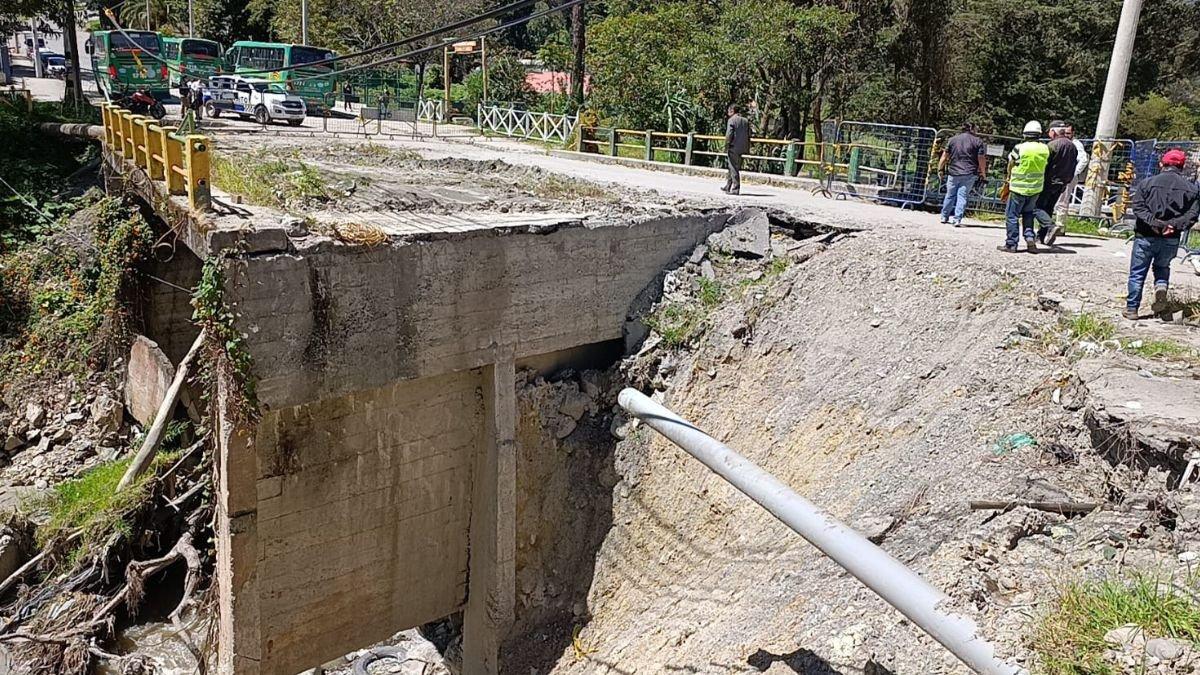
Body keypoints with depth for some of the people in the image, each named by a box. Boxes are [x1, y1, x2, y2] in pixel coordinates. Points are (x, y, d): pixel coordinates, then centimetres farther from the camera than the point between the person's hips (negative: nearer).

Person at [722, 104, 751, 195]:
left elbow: (729, 135, -15)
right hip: (742, 148, 7)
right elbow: (748, 136, 12)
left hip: (733, 148, -7)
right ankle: (728, 187, 26)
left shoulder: (732, 120, -10)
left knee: (734, 169, -1)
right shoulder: (746, 121, 11)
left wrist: (726, 148, -8)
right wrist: (747, 148, 16)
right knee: (733, 168, 17)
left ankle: (735, 189, -1)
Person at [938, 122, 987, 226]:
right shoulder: (978, 142, 0)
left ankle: (944, 217, 23)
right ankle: (957, 219, -8)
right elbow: (981, 159, -2)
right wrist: (983, 173, 7)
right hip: (969, 174, -2)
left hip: (953, 172, 2)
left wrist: (940, 169, 15)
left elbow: (944, 156, 6)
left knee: (950, 195, 14)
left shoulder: (952, 140, 6)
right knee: (962, 196, -2)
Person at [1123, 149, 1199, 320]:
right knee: (1162, 266, 26)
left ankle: (1132, 309, 10)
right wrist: (1174, 226, -13)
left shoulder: (1147, 182, -2)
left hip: (1146, 237, -2)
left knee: (1137, 273, 8)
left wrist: (1154, 223, -14)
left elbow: (1137, 207, -11)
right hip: (1172, 240, 2)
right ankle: (1162, 286, -3)